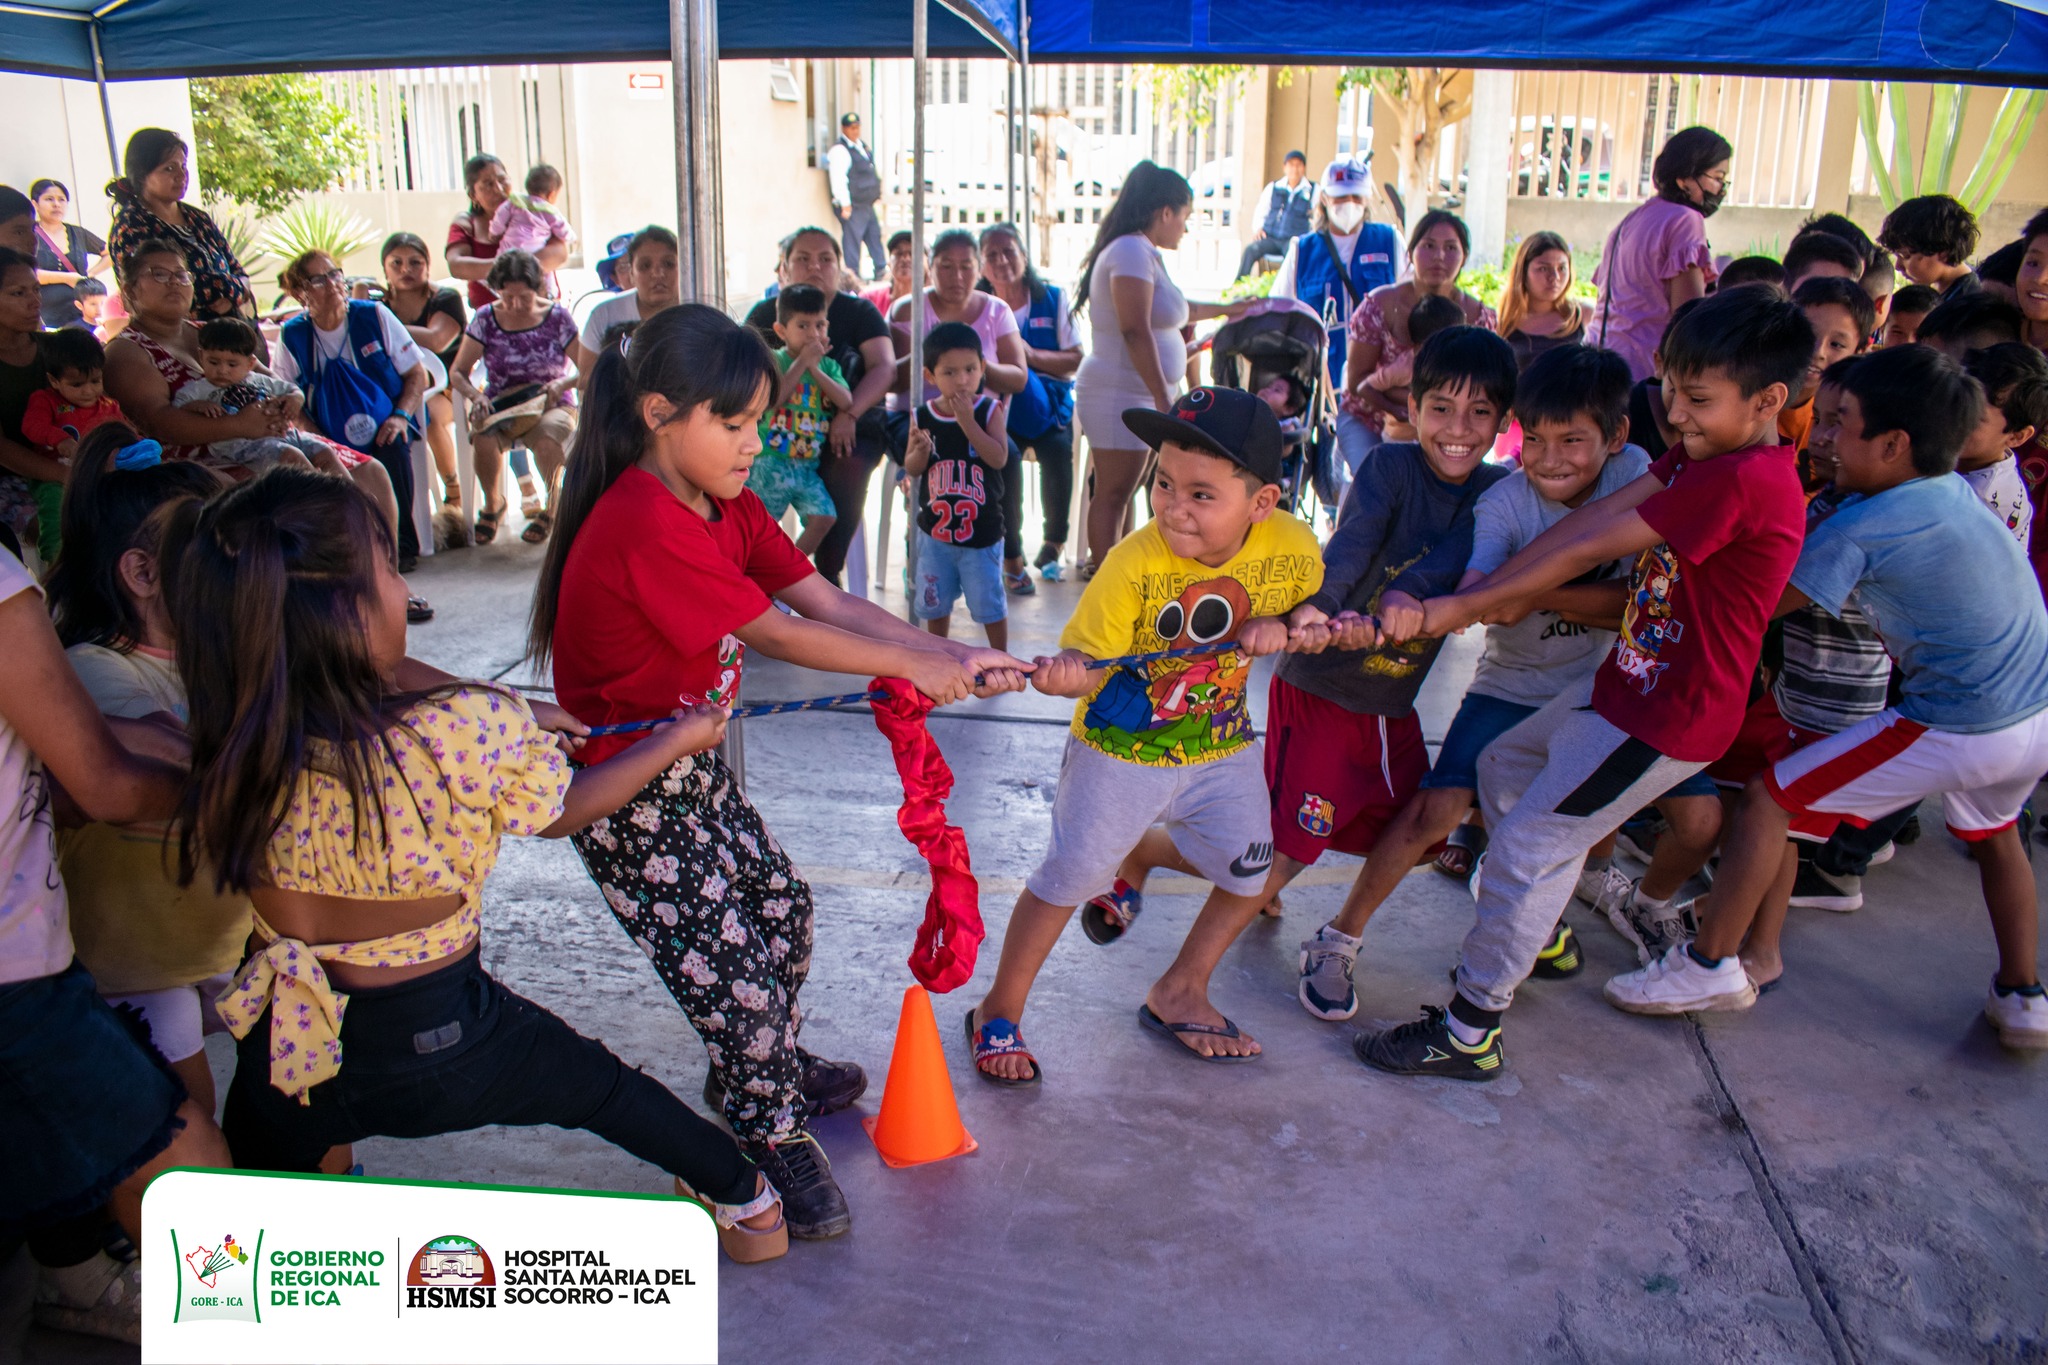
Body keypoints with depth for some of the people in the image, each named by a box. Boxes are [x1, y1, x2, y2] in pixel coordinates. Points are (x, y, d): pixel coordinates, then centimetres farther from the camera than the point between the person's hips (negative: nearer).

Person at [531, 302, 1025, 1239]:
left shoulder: (723, 505, 2)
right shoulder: (644, 526, -29)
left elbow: (829, 603, -5)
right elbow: (779, 635, -25)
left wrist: (955, 658, -16)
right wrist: (914, 665, -17)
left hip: (690, 760, 9)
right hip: (625, 793, -9)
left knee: (780, 904, 19)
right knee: (730, 965, -3)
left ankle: (769, 1068, 45)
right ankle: (774, 1138, 22)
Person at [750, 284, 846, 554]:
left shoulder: (828, 365, 10)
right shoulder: (773, 360, -4)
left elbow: (846, 401, -6)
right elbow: (770, 401, -21)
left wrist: (816, 369, -12)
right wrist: (801, 363, -16)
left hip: (809, 464, 4)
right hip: (770, 461, -4)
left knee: (823, 517, -8)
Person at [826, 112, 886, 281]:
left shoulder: (861, 146, 16)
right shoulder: (839, 150, -13)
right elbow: (837, 178, -19)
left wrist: (877, 195, 22)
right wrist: (844, 204, -22)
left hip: (867, 204, 10)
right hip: (852, 205, -10)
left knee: (874, 235, 14)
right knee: (852, 238, -7)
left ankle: (881, 270, 23)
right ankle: (852, 277, -2)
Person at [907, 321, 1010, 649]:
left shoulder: (989, 410, -8)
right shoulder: (922, 416, -3)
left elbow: (999, 458, -20)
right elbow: (911, 470, 1)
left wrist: (967, 422, -24)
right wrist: (920, 452, -21)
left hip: (982, 529, -3)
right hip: (935, 527, 3)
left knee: (989, 603, 5)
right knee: (934, 602, 16)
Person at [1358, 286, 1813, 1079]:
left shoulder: (1744, 481, -25)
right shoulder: (1705, 456, 5)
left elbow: (1588, 550, -24)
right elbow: (1599, 515, -3)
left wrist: (1463, 607, -19)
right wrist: (1494, 585, -14)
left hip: (1666, 717, -10)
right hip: (1628, 683, 10)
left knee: (1527, 847, -7)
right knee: (1503, 764, 23)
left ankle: (1469, 1034, 6)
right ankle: (1544, 934, 39)